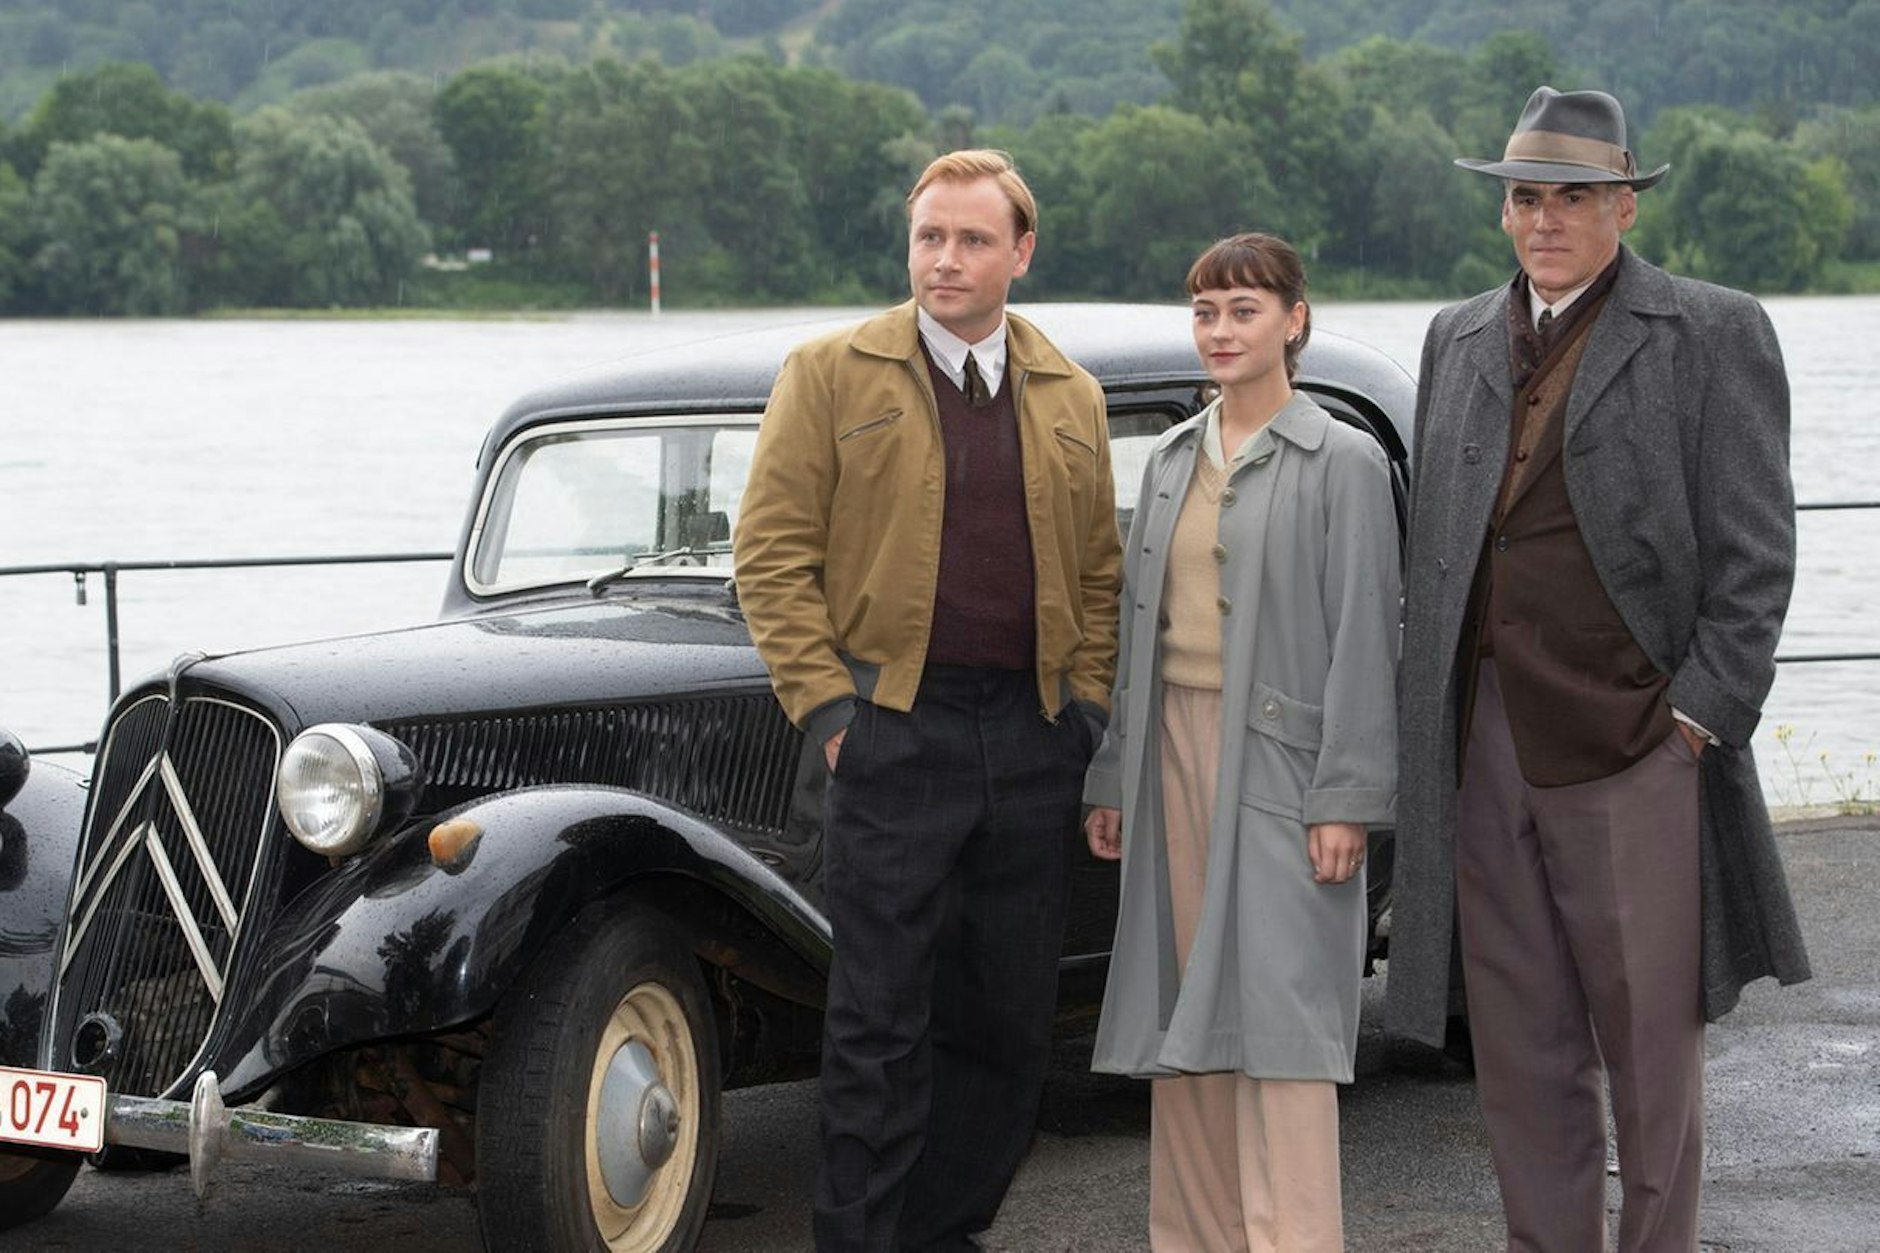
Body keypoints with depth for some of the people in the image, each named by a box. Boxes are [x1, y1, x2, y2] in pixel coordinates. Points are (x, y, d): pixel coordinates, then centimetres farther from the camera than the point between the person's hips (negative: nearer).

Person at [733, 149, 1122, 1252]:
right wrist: (827, 706, -8)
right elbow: (771, 552, -2)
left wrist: (1087, 709, 6)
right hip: (893, 733, -4)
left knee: (1011, 1017, 6)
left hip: (1035, 737, 4)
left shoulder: (1072, 398, 13)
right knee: (882, 1023, -2)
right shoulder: (830, 376, 2)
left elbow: (1100, 573, 16)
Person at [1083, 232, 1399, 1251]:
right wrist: (1110, 777, 13)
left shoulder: (1342, 461, -4)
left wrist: (1346, 799, -14)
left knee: (1277, 1015, -8)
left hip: (1276, 760, -6)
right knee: (1181, 1007, 7)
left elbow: (1363, 638, -8)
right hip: (1174, 747, 6)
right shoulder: (1172, 457, 14)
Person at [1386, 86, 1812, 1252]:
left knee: (1650, 1041, 0)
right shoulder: (1459, 340, 15)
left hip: (1631, 745, -5)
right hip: (1484, 749, 5)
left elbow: (1755, 551, -3)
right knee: (1522, 1045, 9)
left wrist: (1701, 713, -9)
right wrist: (1430, 717, 9)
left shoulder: (1713, 334, 0)